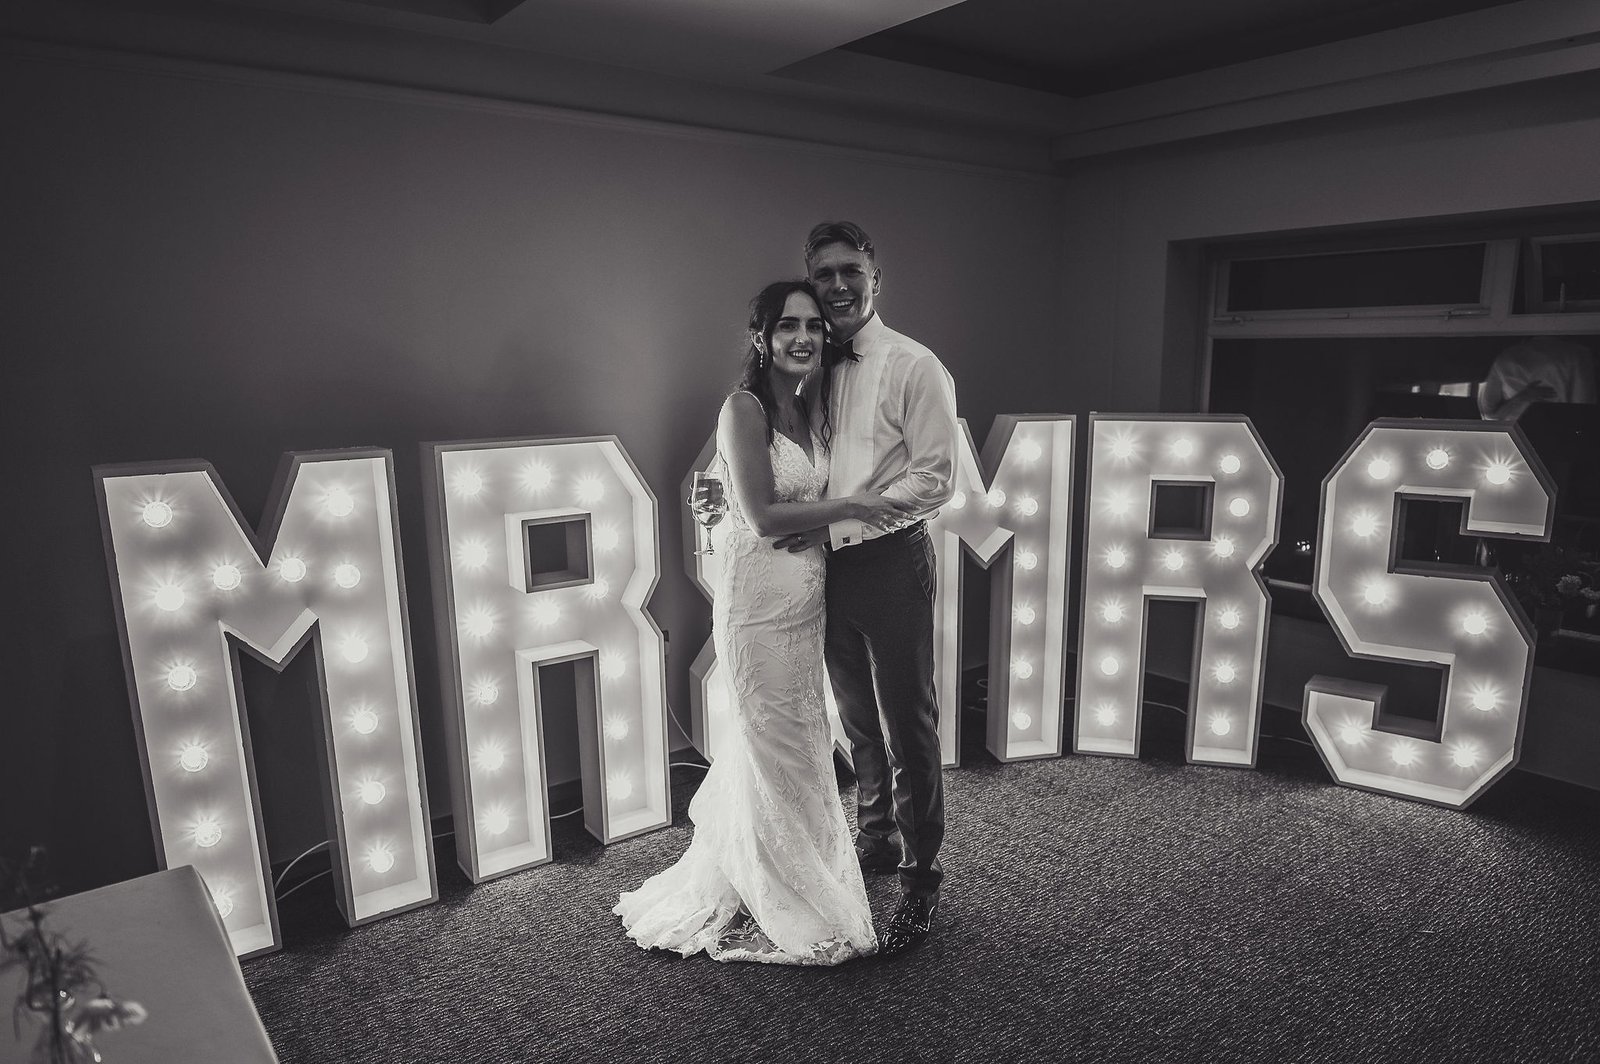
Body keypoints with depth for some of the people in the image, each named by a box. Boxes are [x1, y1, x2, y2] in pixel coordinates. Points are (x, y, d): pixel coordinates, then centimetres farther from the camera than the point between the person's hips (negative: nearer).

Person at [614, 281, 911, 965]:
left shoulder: (810, 409, 12)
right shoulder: (745, 408, -13)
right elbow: (765, 517, -19)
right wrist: (851, 506, -15)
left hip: (806, 600, 8)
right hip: (760, 601, -8)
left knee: (796, 745, 18)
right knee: (779, 751, 5)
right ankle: (786, 907, 25)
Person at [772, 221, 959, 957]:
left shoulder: (915, 367, -8)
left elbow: (936, 479, -14)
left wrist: (838, 526, -18)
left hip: (890, 562, -6)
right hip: (830, 564, 6)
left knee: (908, 729, 4)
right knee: (859, 724, 18)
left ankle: (920, 882, 19)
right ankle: (874, 843, 38)